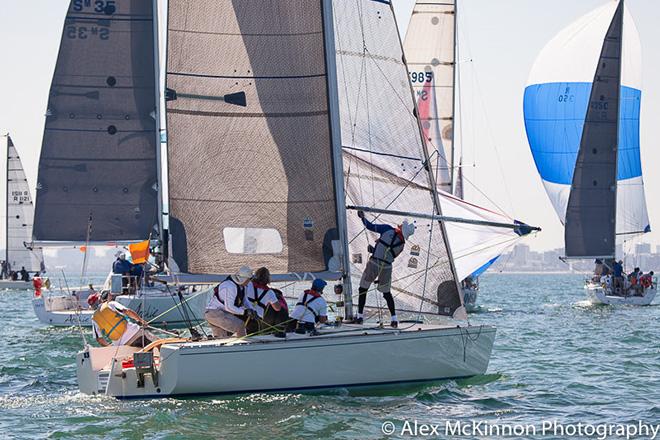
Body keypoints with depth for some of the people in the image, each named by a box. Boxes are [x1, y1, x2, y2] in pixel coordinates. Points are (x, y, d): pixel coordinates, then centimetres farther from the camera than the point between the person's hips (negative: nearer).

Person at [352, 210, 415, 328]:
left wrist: (362, 217, 9)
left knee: (363, 289, 13)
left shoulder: (388, 229, -8)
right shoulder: (402, 244, 5)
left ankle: (360, 316, 13)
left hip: (374, 264, -3)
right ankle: (394, 319, 10)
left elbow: (370, 226, -8)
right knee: (386, 293, 18)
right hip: (387, 267, 3)